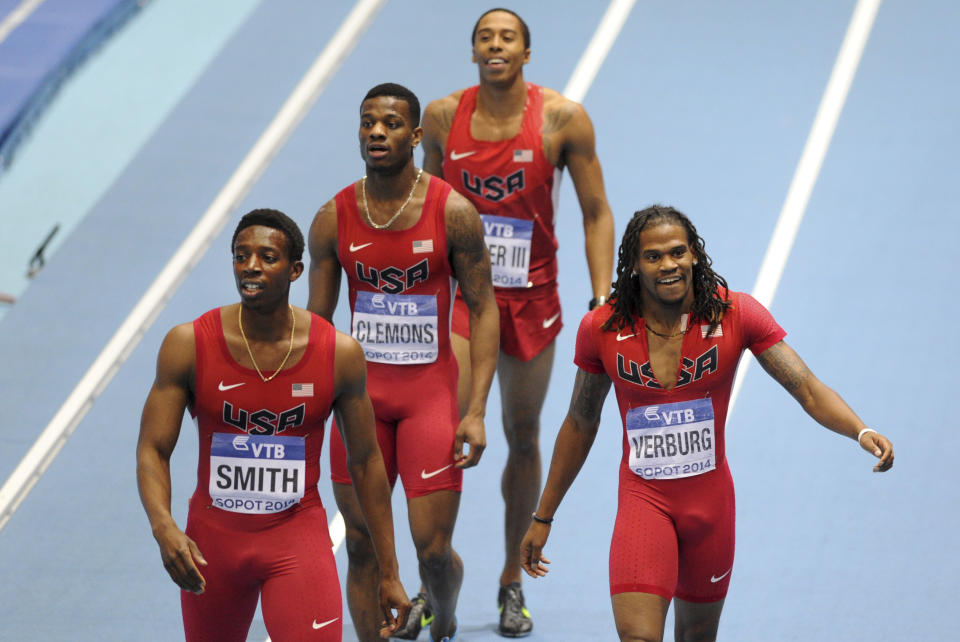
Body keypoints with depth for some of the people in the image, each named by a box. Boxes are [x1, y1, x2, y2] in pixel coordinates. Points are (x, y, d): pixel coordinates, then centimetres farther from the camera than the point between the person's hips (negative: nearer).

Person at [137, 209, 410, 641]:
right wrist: (163, 528, -28)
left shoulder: (339, 354, -8)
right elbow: (152, 449, -8)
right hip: (213, 537, 1)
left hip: (298, 537, -1)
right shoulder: (188, 345, -10)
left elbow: (365, 462, 1)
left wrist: (389, 573, 3)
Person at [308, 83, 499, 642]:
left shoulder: (453, 213, -8)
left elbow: (483, 309, -4)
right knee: (362, 544, 4)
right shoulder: (334, 218, -1)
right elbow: (316, 321, 7)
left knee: (434, 548, -2)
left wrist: (476, 411, -11)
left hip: (431, 391, -2)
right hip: (360, 391, 2)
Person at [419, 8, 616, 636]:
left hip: (531, 297, 0)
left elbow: (596, 214, -1)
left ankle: (513, 580, 29)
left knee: (523, 438, 12)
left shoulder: (563, 119, -8)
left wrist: (602, 301, -9)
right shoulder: (443, 117, -3)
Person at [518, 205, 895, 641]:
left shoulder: (735, 314, -10)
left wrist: (861, 431, -33)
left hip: (710, 499, 1)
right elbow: (580, 425, 7)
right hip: (643, 497, -1)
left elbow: (809, 391, -13)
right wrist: (543, 516, 11)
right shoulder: (601, 329, -7)